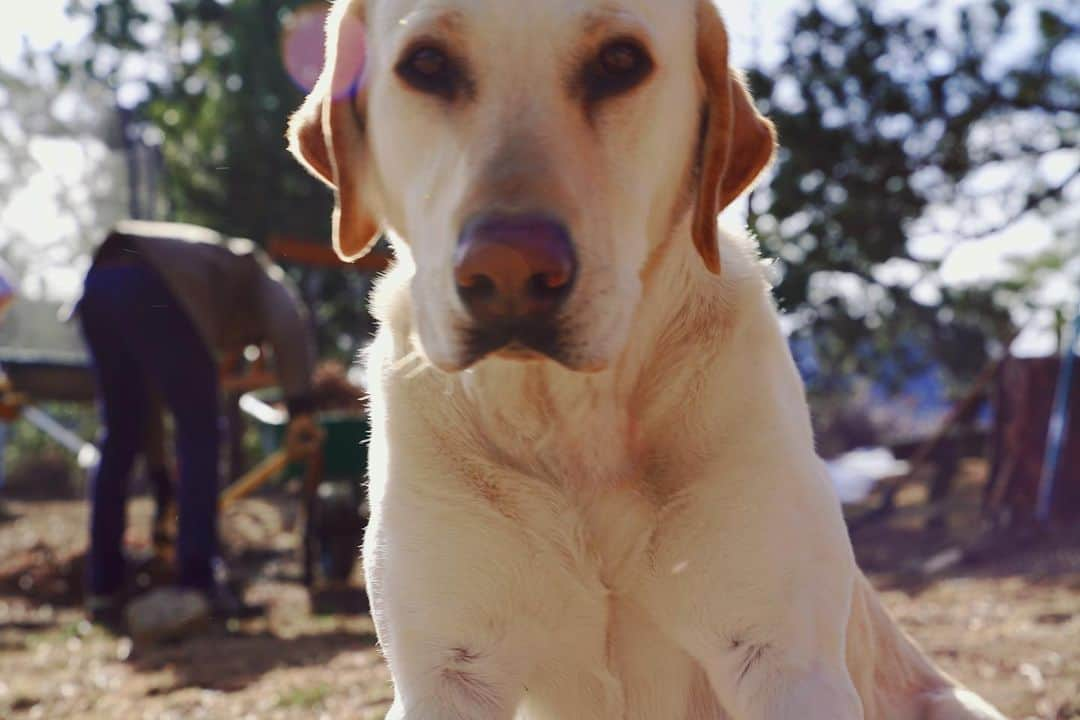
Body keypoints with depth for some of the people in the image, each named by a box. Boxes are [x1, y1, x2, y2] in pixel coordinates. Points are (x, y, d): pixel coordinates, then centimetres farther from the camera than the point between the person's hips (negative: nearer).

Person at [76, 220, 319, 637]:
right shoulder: (258, 273, 28)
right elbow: (289, 325, 1)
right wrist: (299, 406, 3)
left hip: (97, 285, 7)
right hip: (151, 292, -7)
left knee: (120, 439, 16)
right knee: (199, 434, 2)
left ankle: (103, 588, 15)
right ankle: (198, 584, -4)